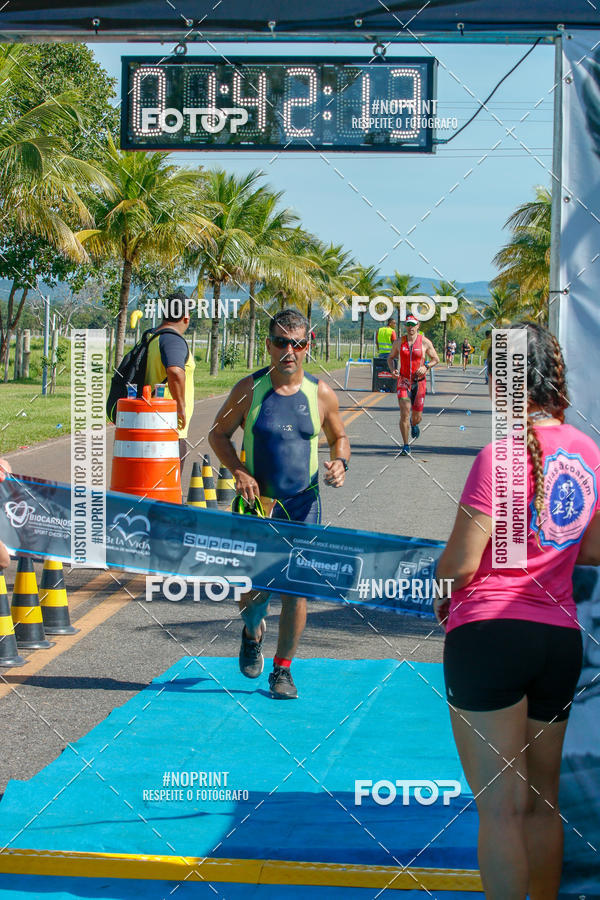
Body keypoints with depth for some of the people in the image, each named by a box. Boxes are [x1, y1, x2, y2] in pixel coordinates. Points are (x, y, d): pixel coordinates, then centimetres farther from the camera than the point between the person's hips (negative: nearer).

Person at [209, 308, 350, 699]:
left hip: (303, 505, 1)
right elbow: (219, 434, 5)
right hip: (258, 502, -1)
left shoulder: (321, 394, -1)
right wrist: (238, 470, -11)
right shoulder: (249, 389, -5)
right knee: (255, 588, -5)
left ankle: (283, 670, 20)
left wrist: (340, 463, -7)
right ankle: (253, 632, 32)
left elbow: (339, 437, 15)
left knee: (295, 591, 0)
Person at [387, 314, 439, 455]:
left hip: (419, 381, 0)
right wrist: (392, 369, -5)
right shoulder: (399, 342, 1)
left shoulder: (425, 342, -3)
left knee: (417, 417, 6)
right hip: (403, 381, 0)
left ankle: (414, 424, 46)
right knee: (404, 414, -14)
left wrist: (426, 366, -14)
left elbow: (436, 359, 6)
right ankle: (405, 446, -6)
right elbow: (391, 357, 15)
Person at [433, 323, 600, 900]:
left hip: (488, 633, -7)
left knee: (500, 808, -3)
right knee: (542, 801, 17)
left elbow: (459, 563, -14)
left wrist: (443, 593, 7)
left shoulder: (502, 454, -15)